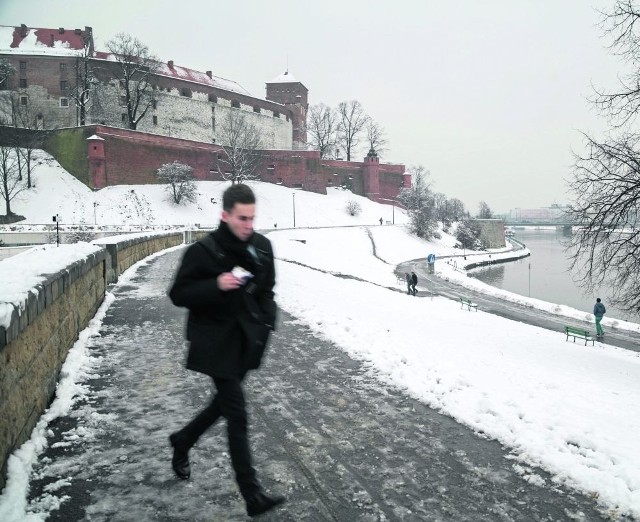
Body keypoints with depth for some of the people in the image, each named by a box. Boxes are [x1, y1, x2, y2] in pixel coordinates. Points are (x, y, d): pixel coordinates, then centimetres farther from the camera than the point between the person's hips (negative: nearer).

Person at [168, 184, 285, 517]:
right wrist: (216, 285, -25)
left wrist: (267, 320, 1)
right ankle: (252, 495, 1)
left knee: (225, 403, 19)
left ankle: (182, 442, 46)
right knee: (237, 414, -7)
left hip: (247, 340, 6)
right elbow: (178, 295, -10)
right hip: (217, 343, -6)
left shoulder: (262, 246, 1)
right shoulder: (203, 251, -15)